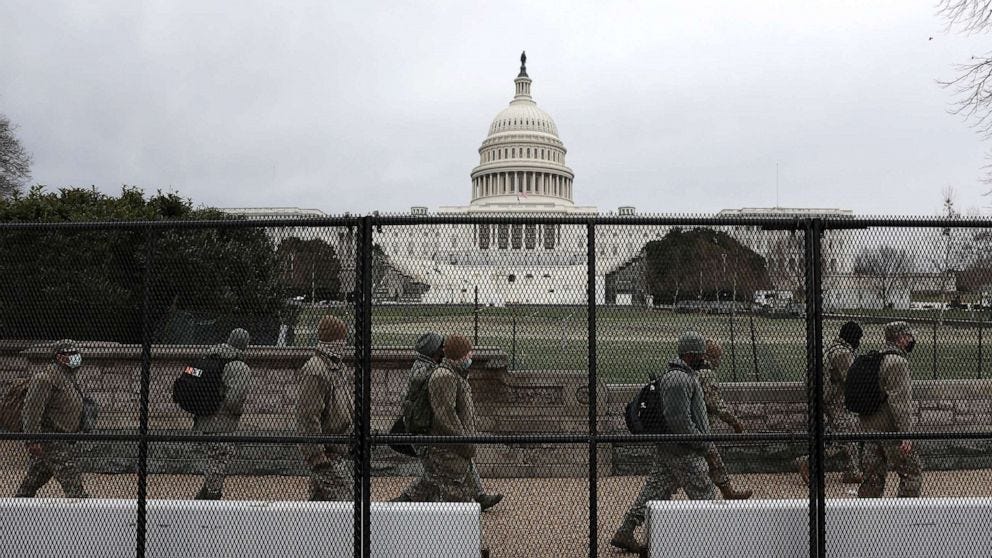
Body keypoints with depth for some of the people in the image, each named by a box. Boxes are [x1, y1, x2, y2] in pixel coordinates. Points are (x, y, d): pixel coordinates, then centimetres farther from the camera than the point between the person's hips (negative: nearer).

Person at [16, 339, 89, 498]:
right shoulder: (46, 376, -15)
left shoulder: (72, 378, 17)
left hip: (62, 437, 10)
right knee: (71, 478, -13)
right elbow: (32, 408, -21)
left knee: (35, 479, 15)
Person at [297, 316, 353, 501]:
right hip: (326, 453, -9)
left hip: (339, 449, 9)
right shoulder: (315, 371, -18)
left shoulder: (339, 367, 13)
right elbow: (307, 417, -22)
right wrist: (317, 456, -24)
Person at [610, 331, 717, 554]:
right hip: (683, 452, -10)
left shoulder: (684, 375, 15)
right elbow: (679, 420, -25)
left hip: (666, 449, 10)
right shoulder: (679, 380, -20)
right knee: (705, 496, 3)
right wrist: (702, 442, -18)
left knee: (654, 491, 12)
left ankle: (625, 533, 15)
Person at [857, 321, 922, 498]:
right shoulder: (898, 361, -14)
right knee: (912, 472, 4)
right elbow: (901, 401, -20)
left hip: (869, 426, 9)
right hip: (890, 429, -9)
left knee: (873, 475, 12)